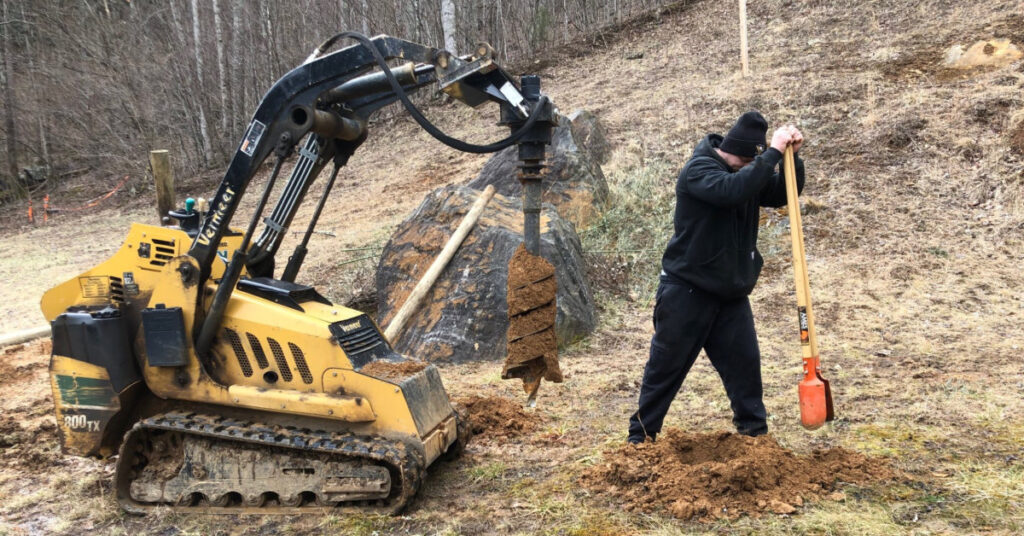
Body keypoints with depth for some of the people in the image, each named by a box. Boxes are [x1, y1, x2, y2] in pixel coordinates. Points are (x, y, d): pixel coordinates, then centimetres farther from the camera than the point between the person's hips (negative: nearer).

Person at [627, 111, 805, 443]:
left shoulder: (748, 172, 7)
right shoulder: (698, 169, -16)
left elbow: (785, 193, 5)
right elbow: (733, 190, -35)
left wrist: (791, 156, -10)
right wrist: (773, 152, -31)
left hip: (731, 293, 6)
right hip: (686, 291, -6)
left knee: (745, 362, 3)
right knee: (666, 366, 2)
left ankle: (754, 429, 16)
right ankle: (641, 434, 14)